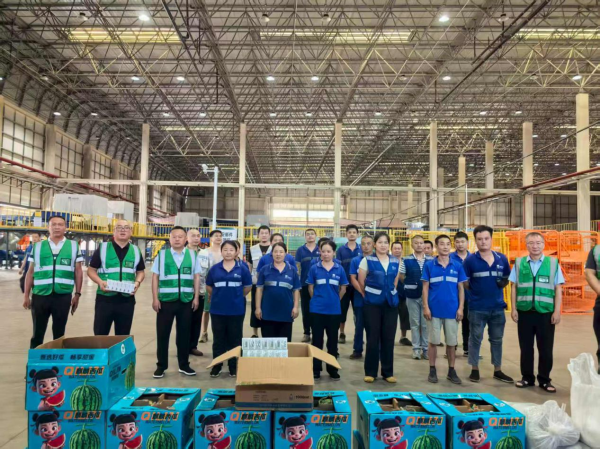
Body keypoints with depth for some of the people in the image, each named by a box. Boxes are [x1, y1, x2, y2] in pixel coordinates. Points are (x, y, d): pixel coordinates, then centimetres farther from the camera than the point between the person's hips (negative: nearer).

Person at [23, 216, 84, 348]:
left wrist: (77, 294, 2)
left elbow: (78, 271, 6)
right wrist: (26, 295, 7)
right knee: (37, 333, 11)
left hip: (63, 296, -1)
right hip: (40, 295, 1)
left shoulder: (74, 246, 4)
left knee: (59, 333, 10)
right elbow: (30, 272, 9)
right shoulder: (37, 247, 7)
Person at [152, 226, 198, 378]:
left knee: (184, 333, 11)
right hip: (166, 300, -1)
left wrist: (196, 297, 3)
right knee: (162, 334, 6)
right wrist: (155, 298, -3)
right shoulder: (162, 255, 1)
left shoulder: (192, 255, 5)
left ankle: (184, 365, 25)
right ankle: (161, 366, 21)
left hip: (186, 301, 1)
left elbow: (196, 277, 7)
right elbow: (155, 277, 2)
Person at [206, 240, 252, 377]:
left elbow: (248, 286, 4)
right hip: (217, 309, 1)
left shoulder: (242, 268, -3)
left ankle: (234, 366, 20)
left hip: (236, 309, -1)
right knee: (218, 339, 10)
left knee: (235, 338, 8)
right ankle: (217, 365, 21)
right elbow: (209, 286, 12)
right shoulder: (215, 268, 2)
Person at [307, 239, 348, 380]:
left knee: (333, 340, 10)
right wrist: (318, 299, 8)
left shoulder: (339, 269, 0)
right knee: (317, 340, 7)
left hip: (334, 310, 1)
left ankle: (333, 369, 23)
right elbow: (310, 288, 5)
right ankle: (316, 369, 18)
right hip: (317, 309, -1)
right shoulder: (314, 268, -2)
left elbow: (343, 289, 9)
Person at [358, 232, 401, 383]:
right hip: (373, 304, -3)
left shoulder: (396, 262, 6)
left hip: (391, 303, 3)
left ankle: (388, 372, 18)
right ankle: (370, 372, 13)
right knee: (373, 338, 2)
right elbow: (361, 282, 0)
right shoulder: (367, 260, -5)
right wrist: (369, 295, 8)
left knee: (389, 338, 7)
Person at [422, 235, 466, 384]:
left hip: (452, 310, 1)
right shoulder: (429, 265, -1)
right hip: (434, 310, -1)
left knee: (452, 342, 10)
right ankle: (432, 370, 19)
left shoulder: (457, 266, 2)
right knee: (433, 341, 7)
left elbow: (461, 288, 6)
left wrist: (460, 308, 0)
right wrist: (425, 307, -6)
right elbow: (425, 287, 0)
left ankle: (451, 371, 23)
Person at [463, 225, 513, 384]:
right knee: (475, 339, 6)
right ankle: (474, 369, 19)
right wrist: (475, 289, -12)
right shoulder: (470, 260, -5)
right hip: (477, 307, -3)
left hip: (498, 306, 3)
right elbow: (464, 282, -1)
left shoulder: (502, 258, 4)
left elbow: (507, 278, 13)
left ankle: (498, 370, 27)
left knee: (497, 339, 14)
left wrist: (503, 283, -6)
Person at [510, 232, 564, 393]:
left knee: (546, 349, 8)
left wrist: (557, 311, -3)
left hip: (546, 313, -1)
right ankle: (527, 378, 24)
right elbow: (514, 287, 6)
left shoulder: (553, 263, 1)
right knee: (526, 347, 10)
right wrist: (513, 309, 1)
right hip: (524, 312, 1)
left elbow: (558, 289, 2)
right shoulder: (519, 263, 4)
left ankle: (544, 380, 23)